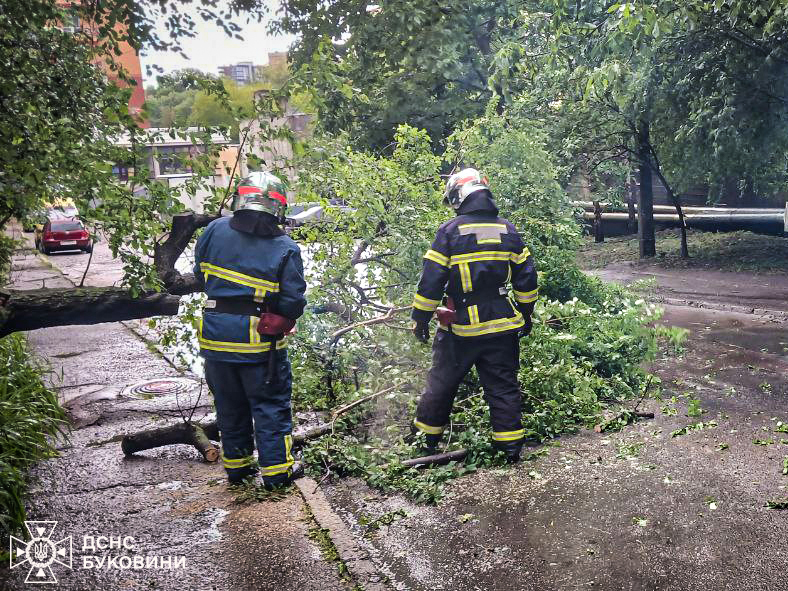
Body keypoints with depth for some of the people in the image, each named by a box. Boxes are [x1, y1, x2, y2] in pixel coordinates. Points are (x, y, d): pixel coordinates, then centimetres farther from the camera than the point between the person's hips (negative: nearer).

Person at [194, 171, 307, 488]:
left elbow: (200, 273, 9)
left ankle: (236, 465, 31)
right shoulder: (286, 248, -11)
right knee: (270, 405, 10)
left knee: (229, 404, 18)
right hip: (258, 341, -4)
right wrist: (281, 321, 8)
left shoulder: (214, 230, -2)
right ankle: (276, 470, 17)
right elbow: (294, 304, -12)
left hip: (215, 332, 4)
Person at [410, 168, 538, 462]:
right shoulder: (508, 230, 3)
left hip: (461, 328, -2)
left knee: (442, 382, 13)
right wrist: (525, 315, 18)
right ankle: (511, 445, 15)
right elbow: (526, 278, 7)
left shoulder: (450, 231, -9)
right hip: (503, 327, 3)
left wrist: (420, 319, -1)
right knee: (503, 385, 11)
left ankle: (428, 438, 25)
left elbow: (431, 280, -10)